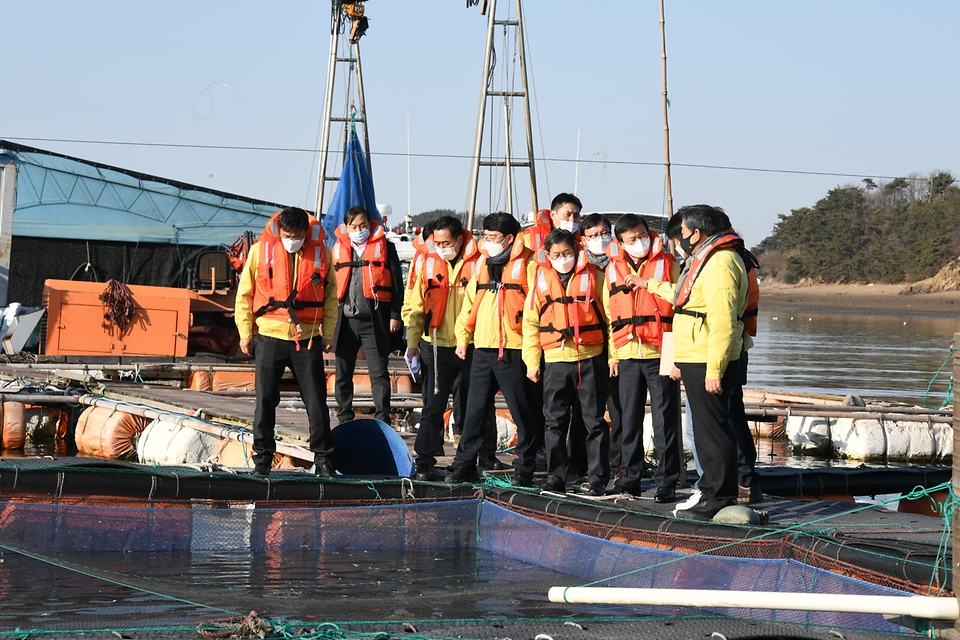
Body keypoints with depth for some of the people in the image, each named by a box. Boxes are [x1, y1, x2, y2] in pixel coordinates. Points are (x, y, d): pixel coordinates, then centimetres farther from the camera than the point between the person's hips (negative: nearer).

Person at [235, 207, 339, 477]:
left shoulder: (320, 253, 1)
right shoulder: (261, 250, -2)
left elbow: (330, 296, 10)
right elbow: (245, 294, 4)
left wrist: (328, 333, 5)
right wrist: (245, 332, 1)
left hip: (307, 339, 0)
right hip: (269, 336, 0)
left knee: (317, 402, 2)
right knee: (265, 401, 2)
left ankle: (324, 460, 11)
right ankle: (262, 459, 12)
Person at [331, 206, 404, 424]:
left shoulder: (384, 246, 2)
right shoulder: (338, 248, 10)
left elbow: (396, 282, 3)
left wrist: (395, 314, -3)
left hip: (375, 319, -3)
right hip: (345, 319, 3)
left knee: (379, 372, -4)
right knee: (343, 372, 9)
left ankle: (382, 420, -2)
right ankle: (344, 420, 18)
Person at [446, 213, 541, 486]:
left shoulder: (527, 264, -5)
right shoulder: (483, 263, 14)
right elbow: (470, 300, 20)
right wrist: (463, 336, 13)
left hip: (513, 350, -6)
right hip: (482, 348, 6)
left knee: (522, 412, 1)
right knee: (475, 409, 9)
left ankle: (524, 469, 8)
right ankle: (465, 464, 15)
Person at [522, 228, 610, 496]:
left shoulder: (593, 275, 1)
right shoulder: (541, 279, 6)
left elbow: (609, 315, 3)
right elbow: (531, 321, 8)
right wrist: (532, 361, 2)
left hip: (590, 359, -2)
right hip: (555, 360, 2)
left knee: (595, 421, 2)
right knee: (554, 422, 5)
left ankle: (598, 479, 7)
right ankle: (555, 478, 12)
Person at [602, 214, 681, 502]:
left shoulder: (667, 263, 1)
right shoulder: (613, 269, 10)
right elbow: (609, 314, 14)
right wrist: (612, 353, 10)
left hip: (660, 353, -3)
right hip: (627, 356, 3)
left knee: (665, 420, -3)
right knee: (630, 420, 8)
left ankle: (666, 482, 1)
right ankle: (629, 479, 16)